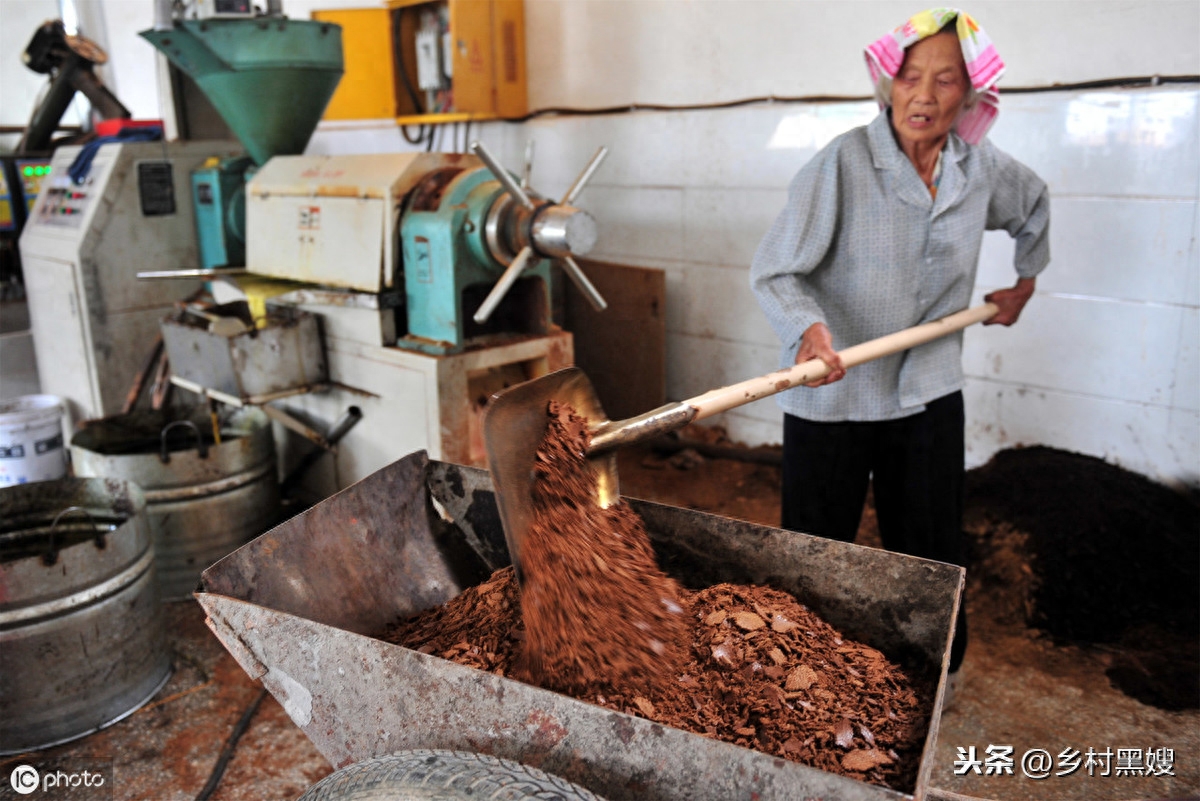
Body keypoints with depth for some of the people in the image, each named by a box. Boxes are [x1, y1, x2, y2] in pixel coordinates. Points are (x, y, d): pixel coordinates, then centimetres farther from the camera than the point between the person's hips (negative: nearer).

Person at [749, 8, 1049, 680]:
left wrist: (1025, 282, 29)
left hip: (929, 395, 4)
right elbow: (775, 271, -19)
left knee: (932, 558, 14)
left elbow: (1034, 203, 27)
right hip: (832, 399, -4)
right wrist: (808, 329, -37)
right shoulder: (844, 162, -14)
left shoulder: (981, 168, 2)